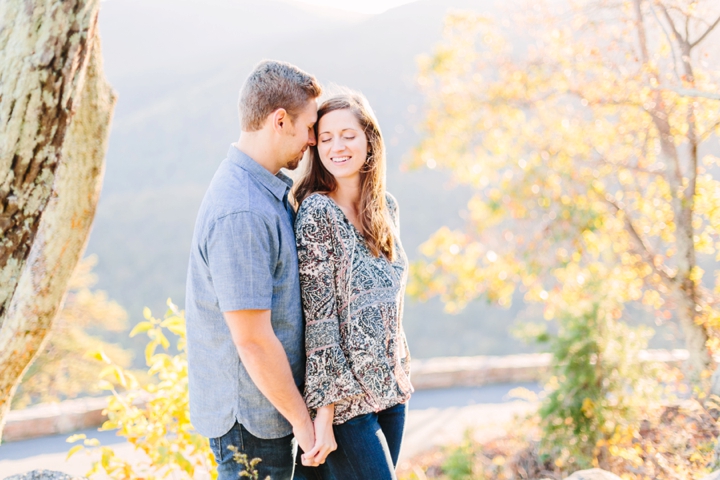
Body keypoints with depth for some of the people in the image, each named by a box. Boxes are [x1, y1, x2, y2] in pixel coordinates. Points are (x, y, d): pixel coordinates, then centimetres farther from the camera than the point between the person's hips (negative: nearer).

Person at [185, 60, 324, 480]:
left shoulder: (268, 189, 7)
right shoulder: (242, 215, -26)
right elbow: (253, 340, -25)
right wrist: (302, 419, -15)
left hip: (267, 402, 9)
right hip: (252, 416, -9)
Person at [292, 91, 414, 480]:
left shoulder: (385, 206, 5)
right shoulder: (317, 212, -15)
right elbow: (318, 319, -18)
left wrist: (398, 373, 14)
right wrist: (324, 412, -18)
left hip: (390, 388, 7)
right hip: (343, 397, -7)